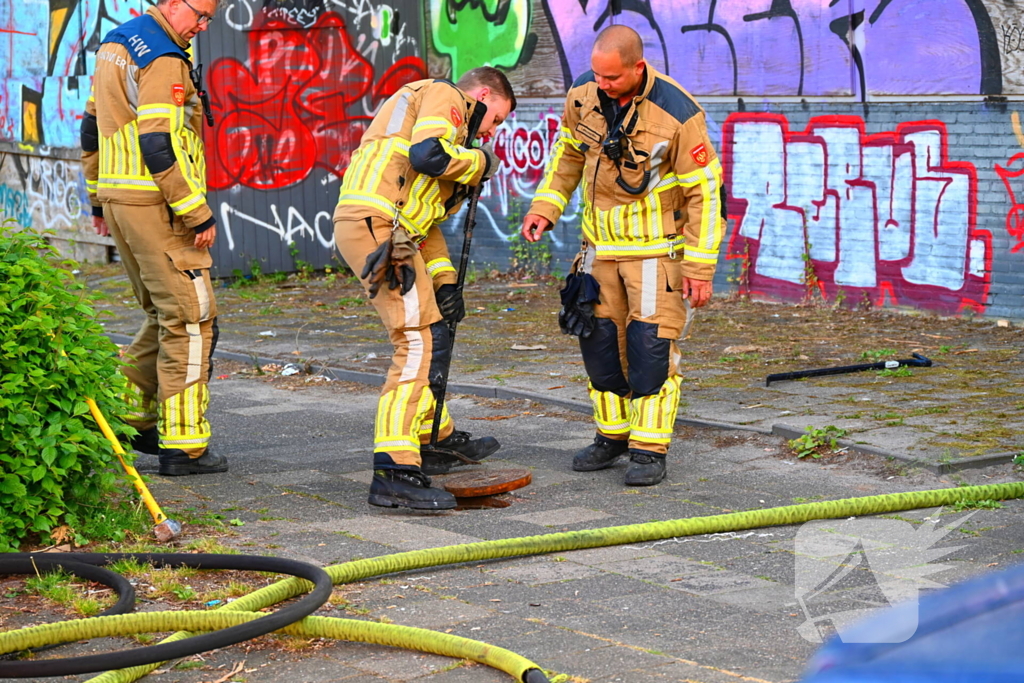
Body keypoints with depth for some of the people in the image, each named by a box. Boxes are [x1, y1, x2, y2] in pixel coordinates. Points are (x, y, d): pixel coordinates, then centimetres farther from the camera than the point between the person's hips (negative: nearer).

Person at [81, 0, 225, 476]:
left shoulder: (115, 44, 15)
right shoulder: (163, 61, -16)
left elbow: (92, 128, 20)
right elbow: (159, 147, -22)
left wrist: (99, 198, 25)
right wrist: (199, 214, -18)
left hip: (119, 199, 10)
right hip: (155, 205, -10)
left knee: (164, 315, 20)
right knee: (191, 320, -4)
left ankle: (131, 418, 23)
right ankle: (182, 445, -3)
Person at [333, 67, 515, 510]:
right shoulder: (443, 97, 3)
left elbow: (424, 218, 30)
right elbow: (427, 154, -19)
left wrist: (444, 281, 21)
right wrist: (479, 162, 0)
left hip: (380, 228, 10)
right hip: (377, 226, -10)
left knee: (429, 335, 25)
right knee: (421, 344, -13)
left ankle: (438, 439, 40)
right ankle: (394, 473, -18)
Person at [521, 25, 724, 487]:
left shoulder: (677, 114, -23)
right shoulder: (584, 95, -8)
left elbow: (704, 190, -16)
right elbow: (568, 150, 12)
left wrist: (700, 266, -16)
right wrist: (544, 207, 1)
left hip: (658, 246, -5)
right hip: (602, 241, 5)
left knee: (651, 342, -9)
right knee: (599, 336, 8)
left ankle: (650, 449, 0)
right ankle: (612, 435, 23)